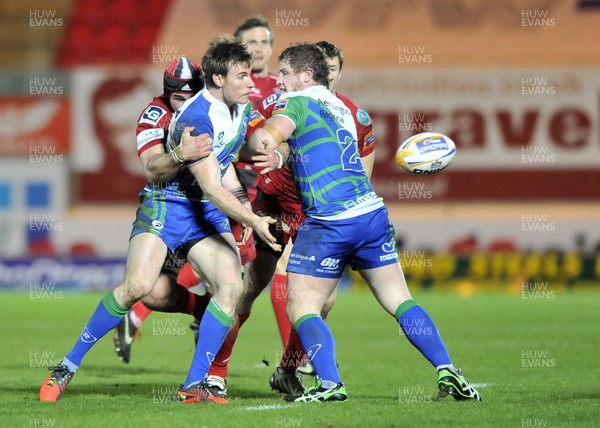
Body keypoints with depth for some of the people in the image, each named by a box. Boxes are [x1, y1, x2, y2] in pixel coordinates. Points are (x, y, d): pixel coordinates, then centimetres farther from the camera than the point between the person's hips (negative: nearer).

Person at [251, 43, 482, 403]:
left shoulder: (295, 103, -4)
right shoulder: (340, 107, 20)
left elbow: (266, 138, -21)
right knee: (401, 302, 10)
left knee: (301, 309, 1)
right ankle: (447, 371, 2)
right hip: (373, 213, 7)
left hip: (330, 224, -7)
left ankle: (329, 384, -13)